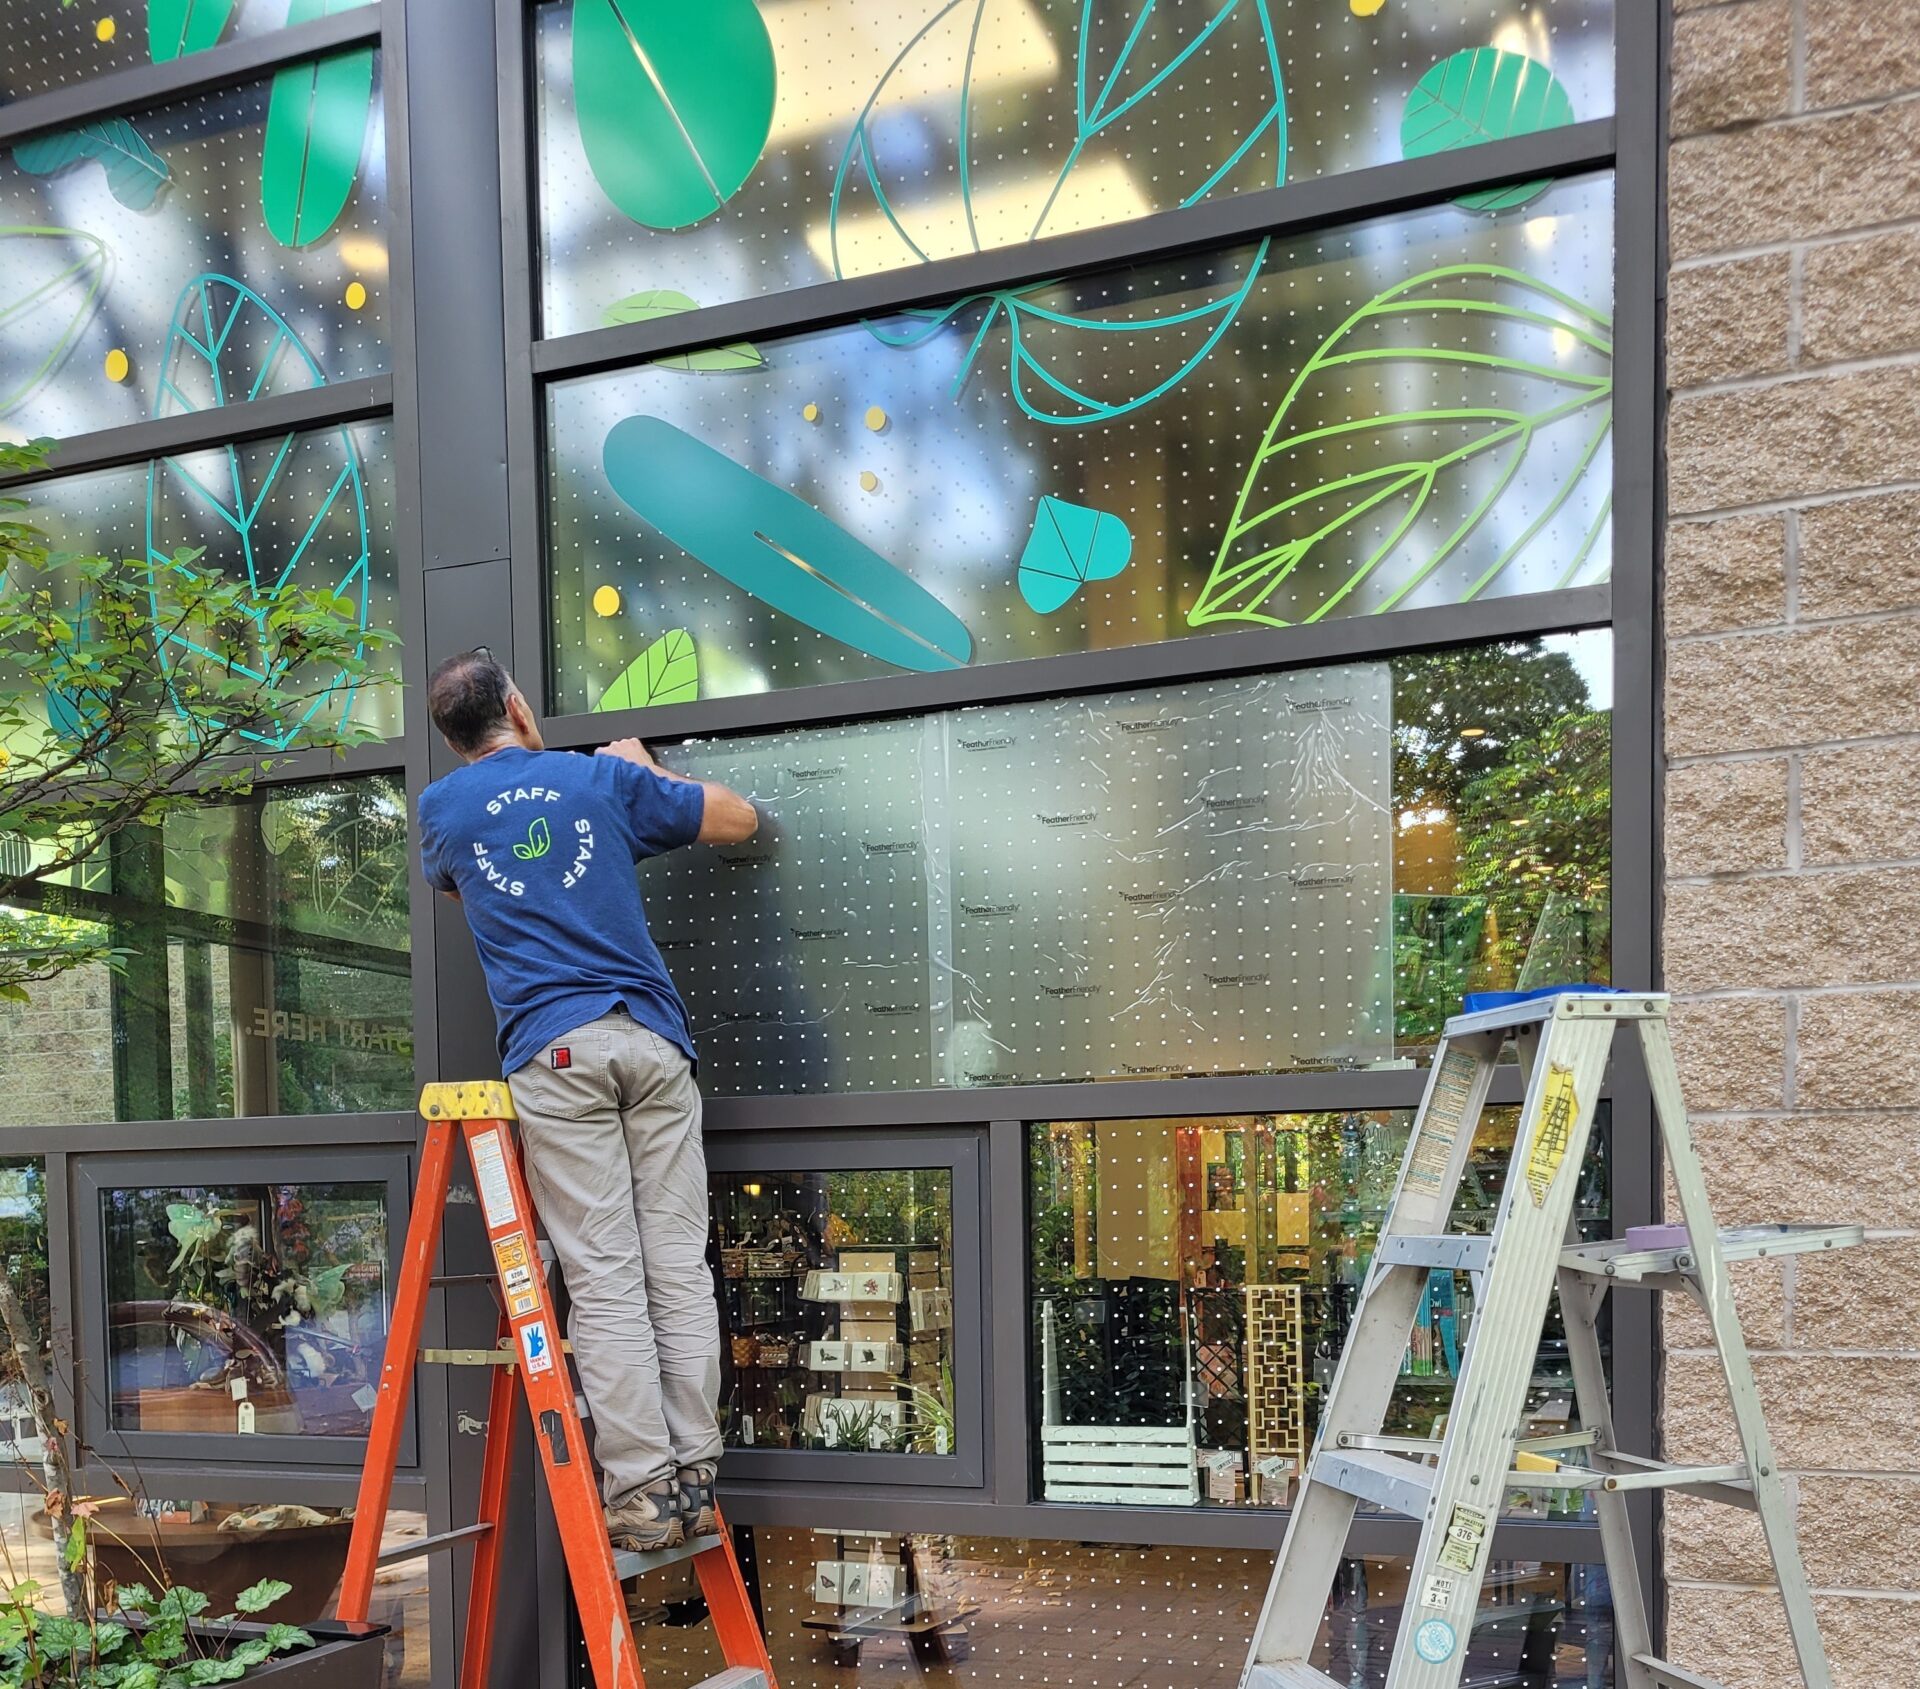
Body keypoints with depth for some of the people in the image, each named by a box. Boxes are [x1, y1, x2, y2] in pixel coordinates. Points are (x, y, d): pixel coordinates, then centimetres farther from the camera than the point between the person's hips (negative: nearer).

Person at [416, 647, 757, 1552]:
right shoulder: (606, 778, 14)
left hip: (555, 1052, -1)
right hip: (653, 1042, 1)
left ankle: (643, 1490, -6)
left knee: (605, 1282, -3)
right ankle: (695, 1477, 4)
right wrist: (645, 768, 36)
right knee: (679, 1268, 3)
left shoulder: (442, 808, 14)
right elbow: (738, 819, 23)